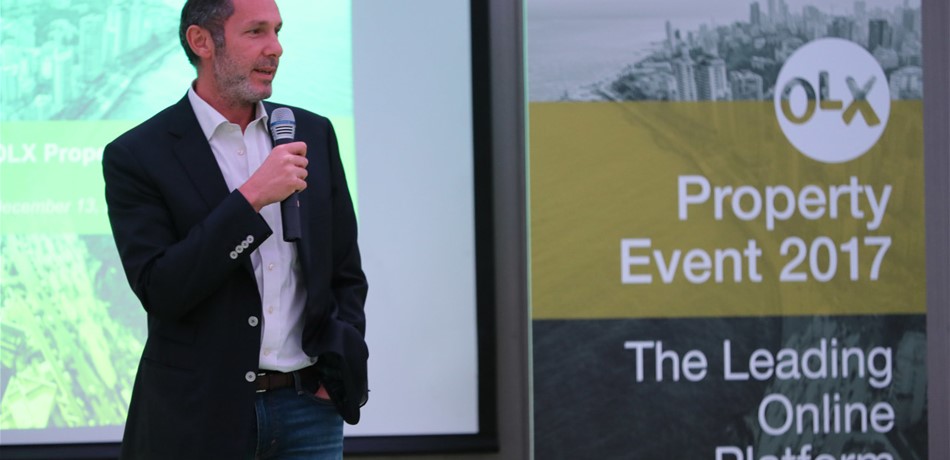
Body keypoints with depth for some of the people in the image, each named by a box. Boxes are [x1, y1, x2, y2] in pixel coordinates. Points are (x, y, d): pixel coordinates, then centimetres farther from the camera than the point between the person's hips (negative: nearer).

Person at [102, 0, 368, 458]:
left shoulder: (313, 133, 8)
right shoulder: (136, 156, -6)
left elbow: (346, 272, 14)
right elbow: (159, 290, -15)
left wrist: (340, 372, 1)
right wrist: (251, 198, -20)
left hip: (309, 409, 4)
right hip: (200, 417, -3)